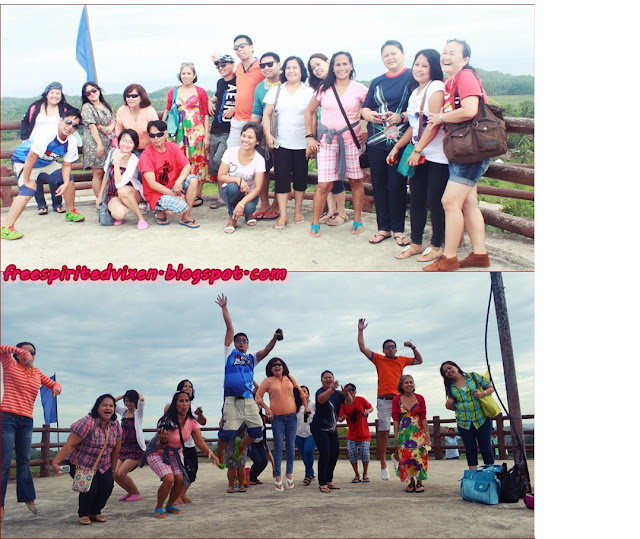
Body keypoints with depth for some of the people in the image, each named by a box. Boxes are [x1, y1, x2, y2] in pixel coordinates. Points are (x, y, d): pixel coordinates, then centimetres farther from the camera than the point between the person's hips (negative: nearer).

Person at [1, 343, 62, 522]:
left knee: (24, 460, 11)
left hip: (27, 421, 5)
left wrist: (56, 388, 1)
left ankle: (28, 497, 22)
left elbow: (55, 384, 24)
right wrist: (23, 352, -27)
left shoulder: (37, 373, 16)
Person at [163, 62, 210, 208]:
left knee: (198, 162, -1)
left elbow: (206, 114, 2)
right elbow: (167, 111, 15)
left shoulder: (201, 92, 2)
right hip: (180, 133, 3)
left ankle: (198, 195, 7)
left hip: (197, 131, -2)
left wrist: (206, 135, -3)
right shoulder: (173, 92, 10)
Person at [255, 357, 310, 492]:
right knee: (278, 446, -2)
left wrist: (306, 407, 11)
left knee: (291, 445, 4)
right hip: (277, 418, -2)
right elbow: (258, 397, 1)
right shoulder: (268, 381, 2)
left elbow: (300, 392, 20)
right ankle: (278, 478, 4)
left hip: (292, 417, 2)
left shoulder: (290, 378, 10)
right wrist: (266, 408, -13)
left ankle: (289, 473, 17)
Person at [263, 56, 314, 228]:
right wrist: (268, 134, -4)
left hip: (302, 143, -1)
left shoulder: (309, 92, 4)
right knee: (282, 178, -2)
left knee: (300, 177, 6)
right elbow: (267, 115, 8)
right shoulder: (275, 91, 9)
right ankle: (283, 215, 2)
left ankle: (297, 211, 21)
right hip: (281, 143, 1)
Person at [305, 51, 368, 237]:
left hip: (351, 139, 0)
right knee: (324, 185, -3)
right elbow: (309, 112, 13)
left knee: (356, 181, 6)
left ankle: (357, 221, 21)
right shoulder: (324, 88, 6)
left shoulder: (360, 89, 0)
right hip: (327, 140, 0)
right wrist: (310, 137, 6)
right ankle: (315, 224, 9)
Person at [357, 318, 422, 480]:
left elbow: (419, 361, 30)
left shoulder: (402, 360, 17)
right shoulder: (379, 359, 10)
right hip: (384, 399, -3)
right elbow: (363, 348, 3)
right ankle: (383, 465, 5)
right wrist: (360, 331, -1)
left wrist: (413, 347, 17)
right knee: (383, 432, -3)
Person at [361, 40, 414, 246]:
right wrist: (370, 115, -6)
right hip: (376, 141, 5)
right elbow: (365, 108, 16)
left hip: (399, 142, -5)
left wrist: (401, 117, -22)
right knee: (379, 185, 7)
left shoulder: (412, 78, 0)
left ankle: (398, 229, 11)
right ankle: (383, 227, 18)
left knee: (396, 185, -3)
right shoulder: (377, 82, 16)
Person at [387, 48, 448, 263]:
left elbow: (434, 124, -17)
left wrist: (417, 150, -17)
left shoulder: (436, 87, -9)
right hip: (419, 154, 8)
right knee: (416, 199, 8)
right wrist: (397, 147, 18)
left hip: (437, 154, -8)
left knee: (435, 200, -3)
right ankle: (416, 243, 19)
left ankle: (436, 246, 9)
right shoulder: (415, 92, 17)